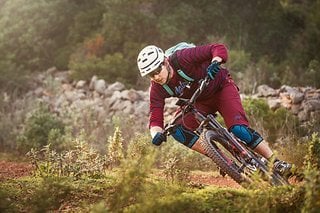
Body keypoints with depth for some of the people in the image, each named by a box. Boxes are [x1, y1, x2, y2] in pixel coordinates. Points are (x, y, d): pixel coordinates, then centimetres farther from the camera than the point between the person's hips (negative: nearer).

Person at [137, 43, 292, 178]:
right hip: (201, 102, 5)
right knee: (177, 129, -16)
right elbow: (155, 119, -19)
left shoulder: (182, 59, -30)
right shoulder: (157, 88, -17)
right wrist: (157, 134, -41)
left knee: (238, 128, -25)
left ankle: (277, 163, -16)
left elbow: (219, 48, -32)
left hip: (221, 87, -5)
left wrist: (215, 63, -53)